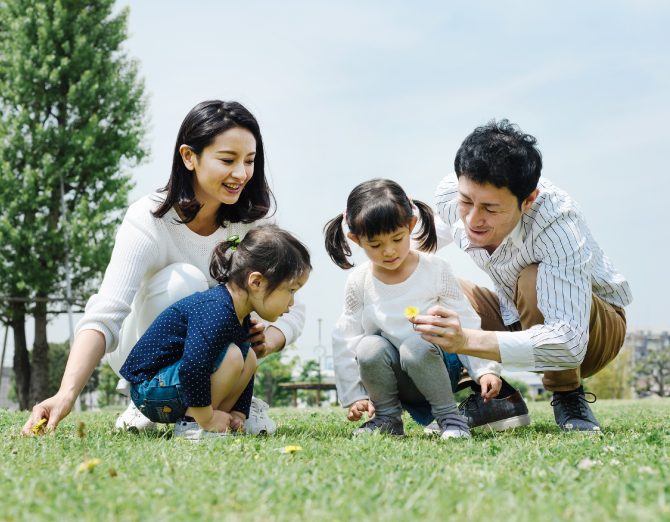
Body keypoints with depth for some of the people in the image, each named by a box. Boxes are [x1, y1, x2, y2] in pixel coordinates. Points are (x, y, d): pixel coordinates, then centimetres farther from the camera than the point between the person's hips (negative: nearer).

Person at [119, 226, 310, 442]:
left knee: (249, 358, 5)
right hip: (149, 391, -10)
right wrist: (207, 420, -26)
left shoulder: (241, 317, 5)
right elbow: (191, 369, -36)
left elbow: (244, 370, 16)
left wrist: (238, 414, 6)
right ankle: (190, 425, -15)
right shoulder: (216, 311, -28)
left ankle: (219, 424, 0)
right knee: (231, 356, -26)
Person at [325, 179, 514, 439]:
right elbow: (346, 340, 2)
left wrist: (485, 369, -14)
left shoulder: (435, 270, -6)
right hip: (390, 378, 2)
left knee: (417, 347, -35)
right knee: (370, 347, -29)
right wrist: (354, 396, -4)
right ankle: (387, 418, -5)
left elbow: (465, 325, -4)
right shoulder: (359, 283, -2)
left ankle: (450, 417, -13)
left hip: (433, 367, -2)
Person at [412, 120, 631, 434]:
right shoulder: (450, 195, -21)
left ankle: (568, 397, -14)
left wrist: (467, 341, -56)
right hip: (522, 321, 5)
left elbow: (569, 343, -46)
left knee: (533, 281, -37)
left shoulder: (558, 225, -38)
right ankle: (495, 396, -4)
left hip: (593, 327, -5)